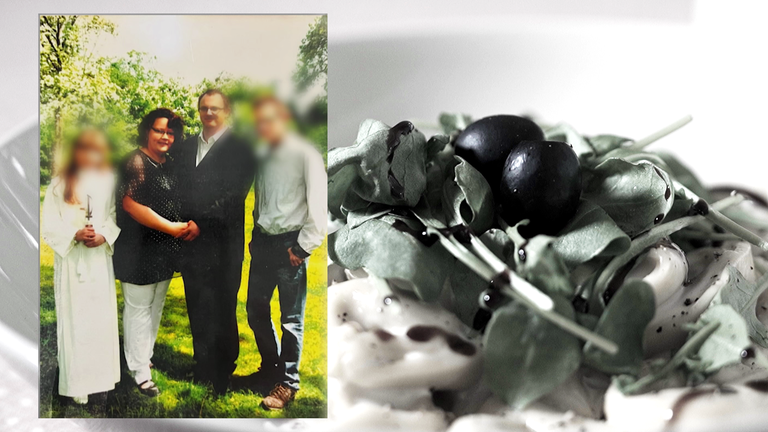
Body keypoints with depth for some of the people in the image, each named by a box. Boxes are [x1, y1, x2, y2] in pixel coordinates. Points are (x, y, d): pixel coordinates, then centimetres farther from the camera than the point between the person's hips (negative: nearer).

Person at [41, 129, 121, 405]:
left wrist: (105, 236, -16)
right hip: (71, 262, -1)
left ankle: (102, 375, 20)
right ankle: (78, 383, 9)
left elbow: (119, 219, 2)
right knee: (75, 321, 1)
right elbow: (49, 227, -2)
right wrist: (75, 234, -18)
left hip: (101, 260, 1)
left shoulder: (109, 182, 1)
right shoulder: (59, 184, -1)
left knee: (102, 318, 7)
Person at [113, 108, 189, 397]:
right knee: (138, 309, 1)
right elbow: (131, 203, -22)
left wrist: (191, 223, -1)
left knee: (155, 307, 18)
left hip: (164, 251, 8)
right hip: (139, 251, -8)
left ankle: (146, 357, 34)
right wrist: (172, 227, -19)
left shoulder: (169, 164, 10)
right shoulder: (136, 162, -14)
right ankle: (140, 373, 10)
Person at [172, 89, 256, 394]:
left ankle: (223, 379, 12)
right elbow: (176, 189, 15)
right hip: (190, 243, 5)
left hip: (222, 245, -5)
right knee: (197, 314, 10)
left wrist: (201, 223, -17)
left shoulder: (239, 149, -1)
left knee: (221, 314, 0)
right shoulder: (183, 149, 17)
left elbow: (234, 195, -10)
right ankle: (202, 377, 21)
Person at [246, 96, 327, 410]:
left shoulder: (305, 155, -10)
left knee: (291, 319, 0)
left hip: (289, 244, -7)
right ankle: (271, 367, 35)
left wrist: (302, 247, -13)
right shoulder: (264, 155, 9)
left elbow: (318, 206, -13)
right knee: (256, 311, 15)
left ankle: (287, 384, 13)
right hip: (262, 242, 7)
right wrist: (256, 235, 10)